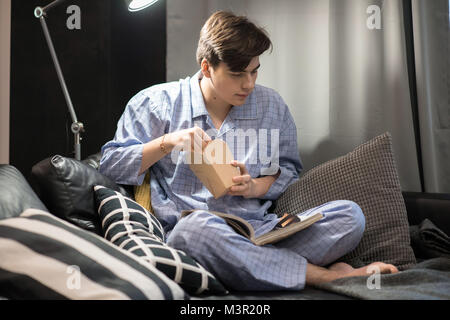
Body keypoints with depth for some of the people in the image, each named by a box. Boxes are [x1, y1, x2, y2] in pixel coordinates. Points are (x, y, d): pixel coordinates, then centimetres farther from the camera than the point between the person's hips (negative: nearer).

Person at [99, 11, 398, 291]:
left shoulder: (271, 105, 14)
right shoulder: (157, 102, 6)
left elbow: (290, 171, 21)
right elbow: (111, 165, 5)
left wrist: (255, 187, -1)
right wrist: (168, 142, -10)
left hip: (261, 229, 3)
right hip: (187, 230, -2)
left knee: (350, 214, -16)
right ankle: (328, 275, -27)